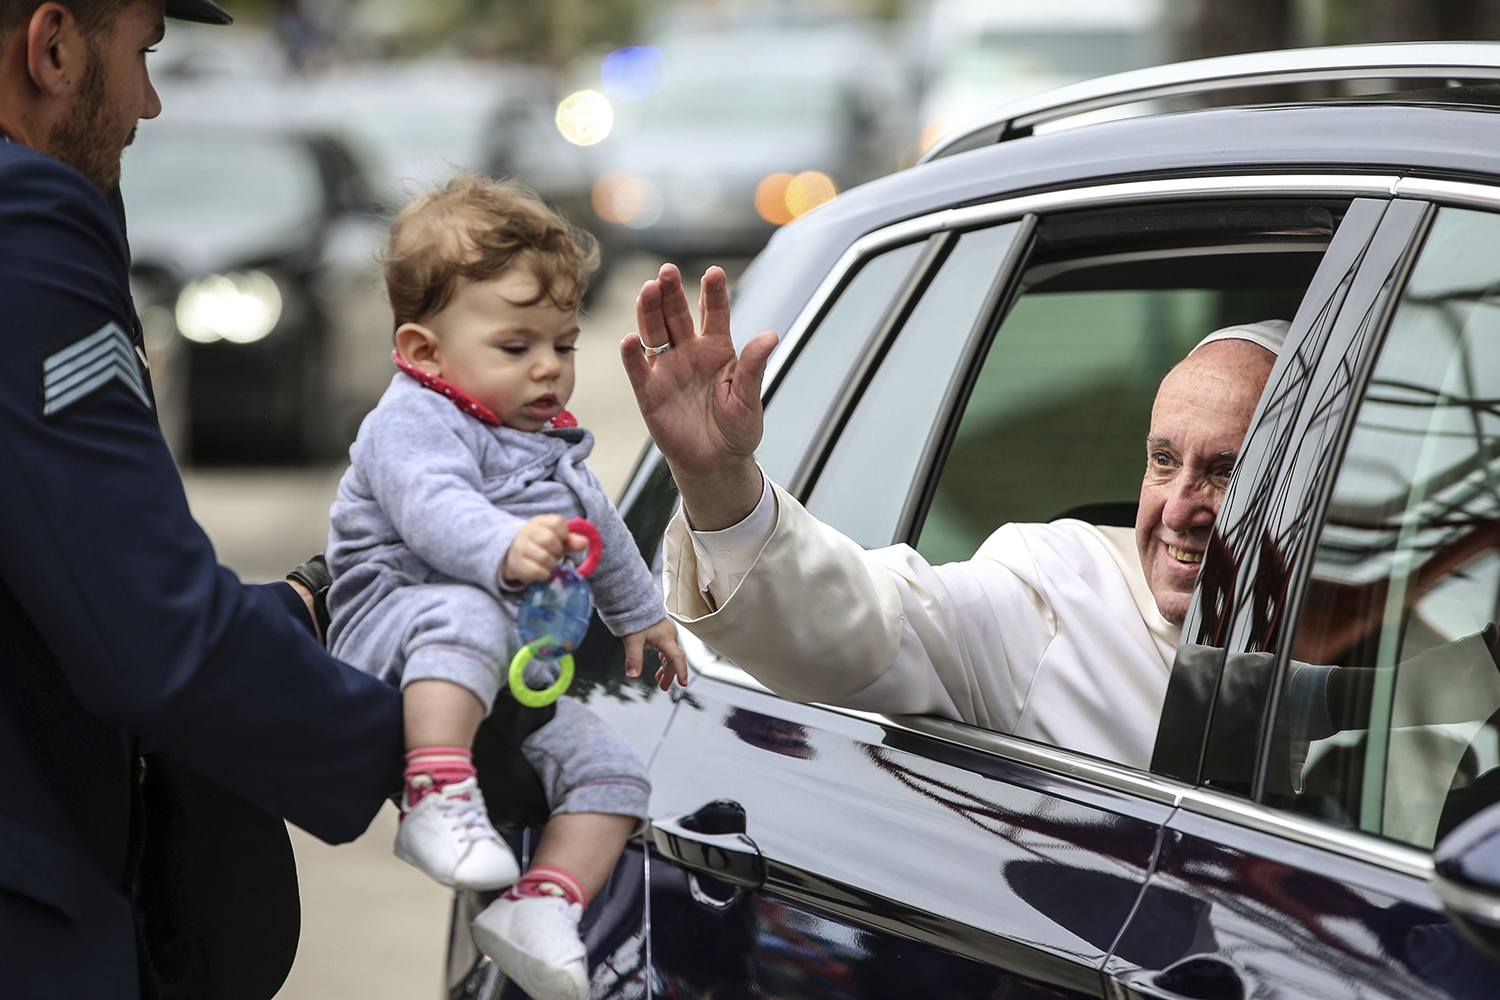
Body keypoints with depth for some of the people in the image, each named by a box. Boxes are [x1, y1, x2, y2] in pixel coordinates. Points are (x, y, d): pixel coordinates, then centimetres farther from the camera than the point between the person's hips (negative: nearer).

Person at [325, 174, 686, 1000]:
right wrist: (506, 547, -51)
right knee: (466, 615, -41)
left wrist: (641, 614, 47)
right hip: (393, 629, -9)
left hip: (519, 674, 9)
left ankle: (544, 903, -11)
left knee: (607, 767, -4)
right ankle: (438, 795, -48)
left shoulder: (551, 445, 19)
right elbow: (434, 511, -32)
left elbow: (600, 531, 37)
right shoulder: (412, 422, -11)